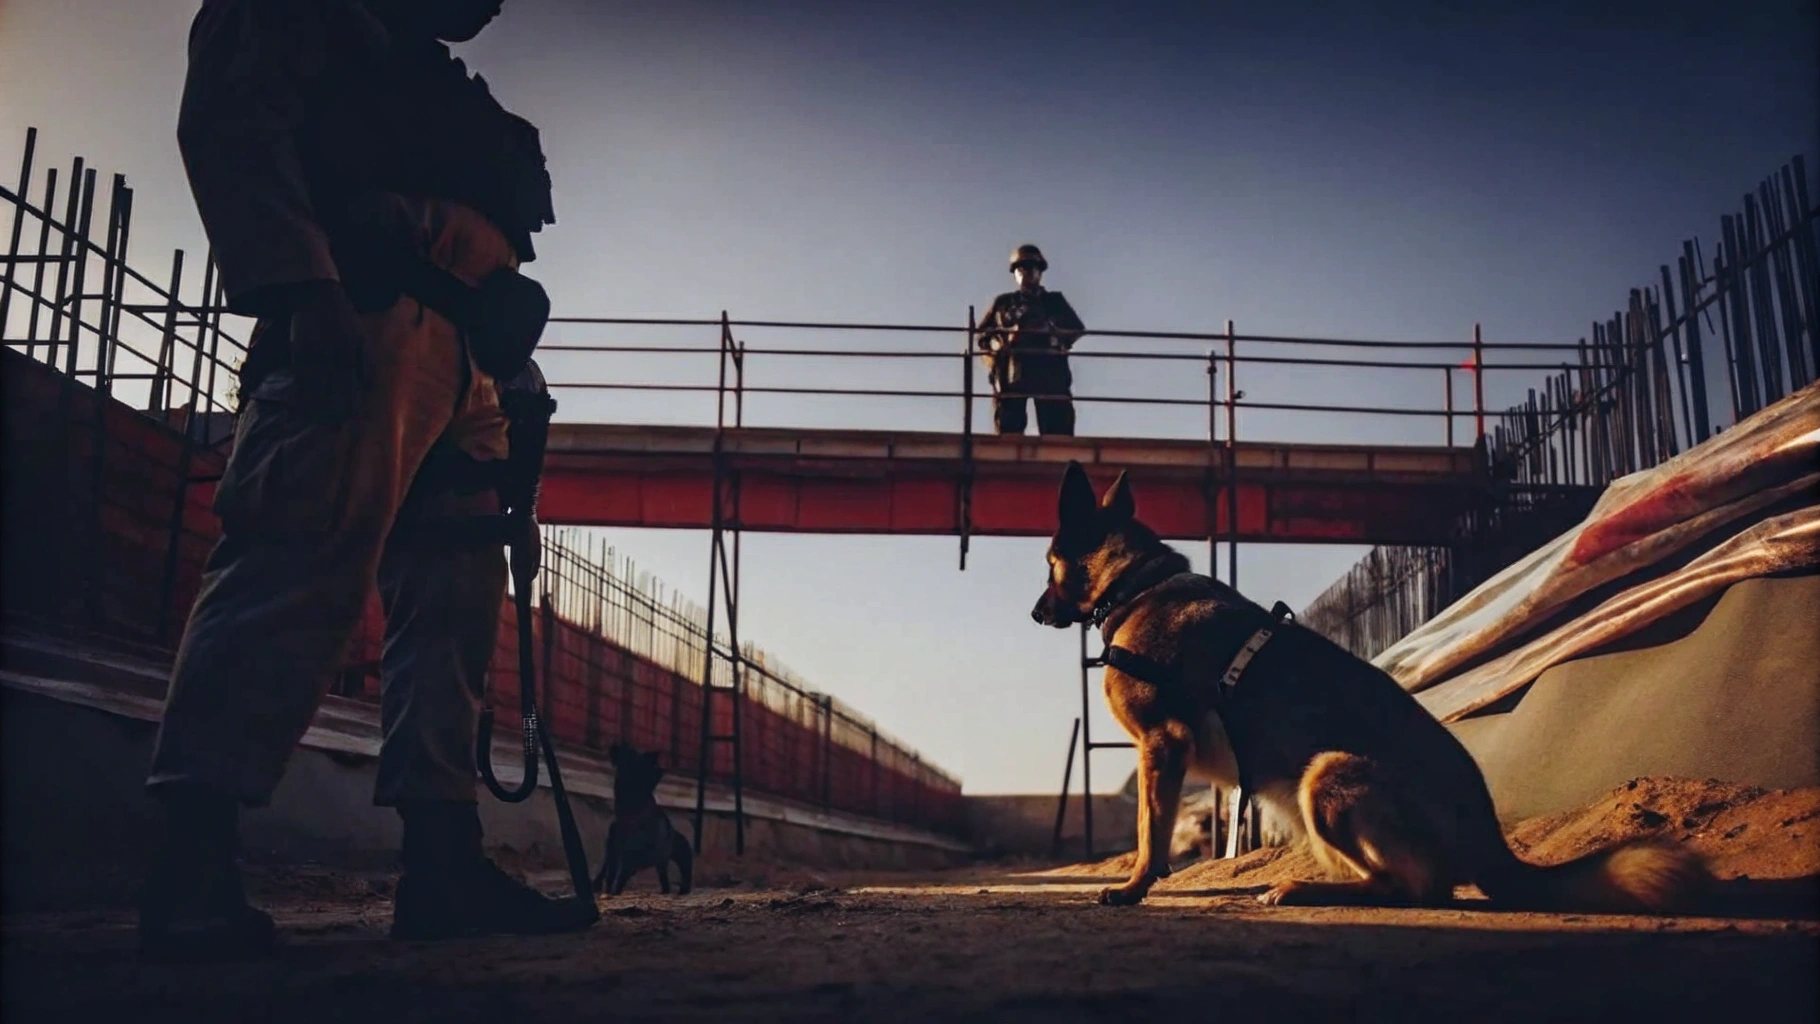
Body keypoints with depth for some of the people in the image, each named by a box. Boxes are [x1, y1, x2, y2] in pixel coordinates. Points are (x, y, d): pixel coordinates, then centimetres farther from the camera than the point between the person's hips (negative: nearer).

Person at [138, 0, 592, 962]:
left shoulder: (433, 86, 36)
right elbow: (232, 128, -4)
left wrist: (510, 383, 17)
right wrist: (306, 292, -19)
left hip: (459, 354, 9)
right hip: (365, 310, -9)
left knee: (455, 593, -1)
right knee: (303, 562, -20)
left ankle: (442, 864, -3)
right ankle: (190, 868, -19)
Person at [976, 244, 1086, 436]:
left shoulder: (1055, 301, 23)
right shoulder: (1003, 303, 22)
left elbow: (1077, 330, 13)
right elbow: (982, 334, 15)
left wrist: (1053, 332, -5)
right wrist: (1001, 342, -6)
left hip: (1049, 374, 0)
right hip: (1012, 374, 0)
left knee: (1057, 434, -9)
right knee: (1008, 433, -8)